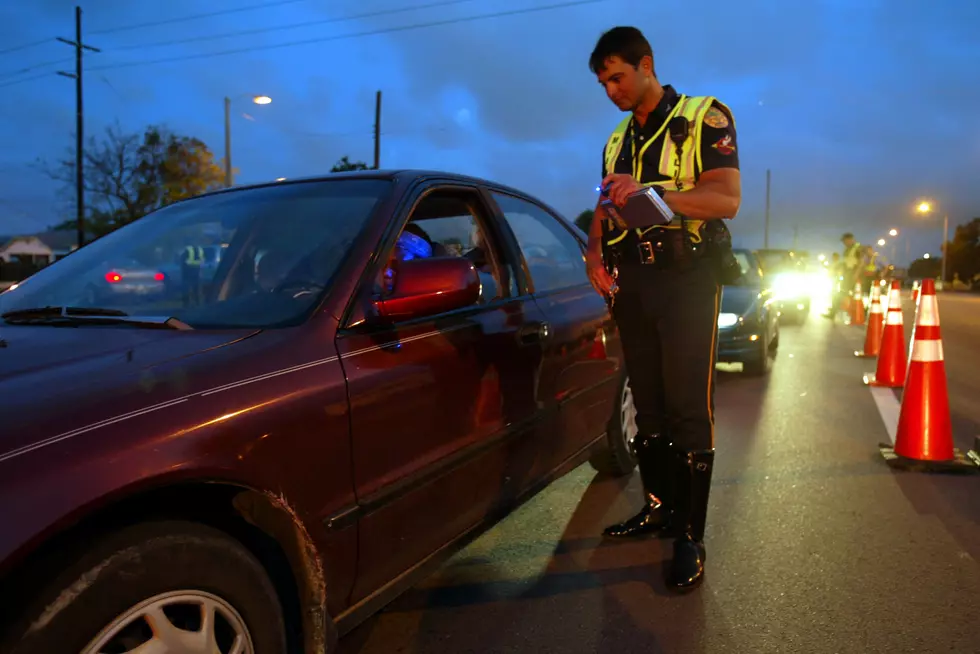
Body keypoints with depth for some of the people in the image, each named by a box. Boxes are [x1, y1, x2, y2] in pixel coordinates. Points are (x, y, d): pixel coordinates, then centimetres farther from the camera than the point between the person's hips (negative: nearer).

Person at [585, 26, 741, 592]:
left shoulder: (704, 117, 0)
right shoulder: (618, 141, 19)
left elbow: (727, 199, -13)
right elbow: (606, 207, 21)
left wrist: (652, 191, -25)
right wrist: (596, 254, 1)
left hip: (686, 279, -6)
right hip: (632, 284, 6)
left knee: (689, 408, -8)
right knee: (648, 405, 10)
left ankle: (691, 536, -2)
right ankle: (659, 507, 21)